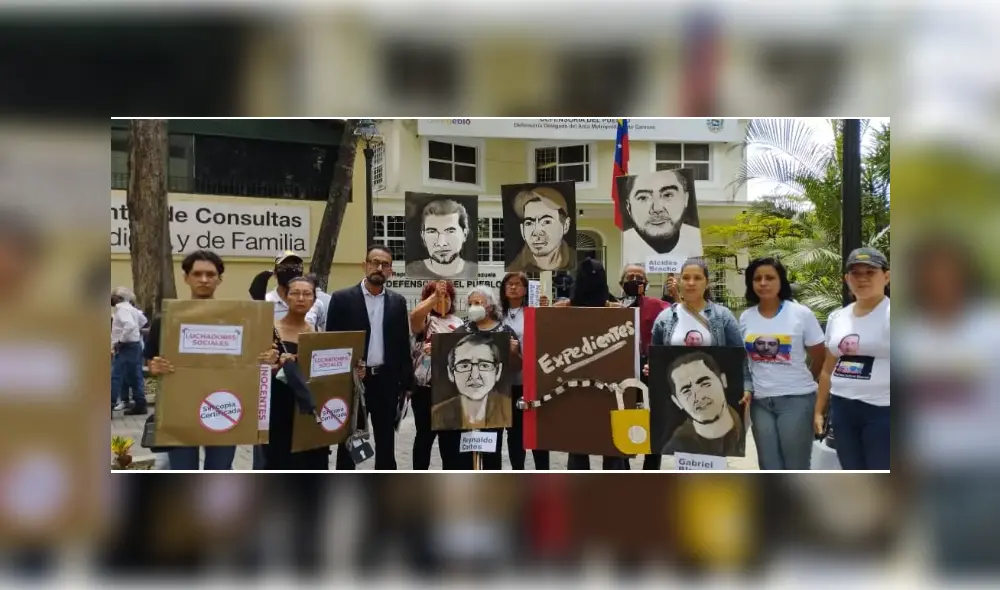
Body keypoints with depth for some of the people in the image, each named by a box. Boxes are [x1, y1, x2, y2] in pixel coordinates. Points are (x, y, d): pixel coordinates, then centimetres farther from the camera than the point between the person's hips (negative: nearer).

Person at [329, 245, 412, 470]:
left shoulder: (397, 301, 7)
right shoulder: (342, 298, -2)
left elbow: (403, 344, 9)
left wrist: (406, 383, 5)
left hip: (386, 380, 3)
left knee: (386, 443, 10)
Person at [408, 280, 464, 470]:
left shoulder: (458, 323, 13)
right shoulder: (425, 320, -1)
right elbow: (414, 316, -25)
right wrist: (435, 296, -28)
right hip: (425, 387, -4)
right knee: (425, 434, 3)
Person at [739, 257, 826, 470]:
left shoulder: (802, 314, -6)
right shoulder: (745, 318, 4)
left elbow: (820, 357, 1)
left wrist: (801, 381, 10)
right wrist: (746, 389, 6)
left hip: (796, 399, -3)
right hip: (760, 401, 4)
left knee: (796, 467, 1)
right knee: (769, 467, 11)